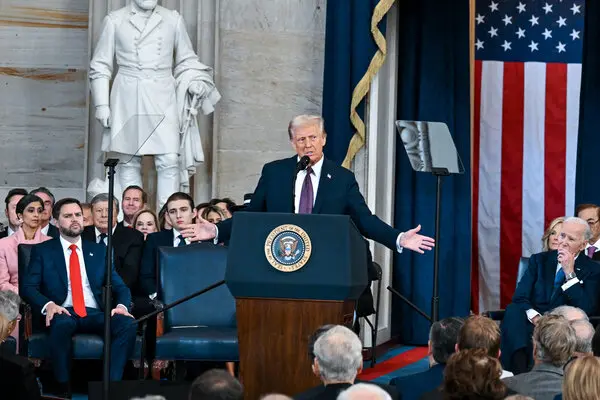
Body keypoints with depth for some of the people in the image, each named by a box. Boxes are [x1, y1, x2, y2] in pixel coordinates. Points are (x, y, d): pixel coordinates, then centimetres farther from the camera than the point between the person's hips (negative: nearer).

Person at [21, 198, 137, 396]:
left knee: (128, 325, -29)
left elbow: (120, 287, 15)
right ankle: (63, 388, -25)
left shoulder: (99, 251, 20)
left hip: (95, 314, 3)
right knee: (62, 324, -40)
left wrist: (122, 306, -9)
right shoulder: (42, 251, 12)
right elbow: (28, 287, 1)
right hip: (63, 313, -3)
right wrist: (48, 304, -20)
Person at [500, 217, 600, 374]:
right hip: (533, 324, 2)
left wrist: (570, 272, -10)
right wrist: (535, 317, -18)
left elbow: (586, 310, -7)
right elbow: (520, 297, 3)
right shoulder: (539, 260, 15)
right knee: (513, 311, -32)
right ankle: (519, 373, -42)